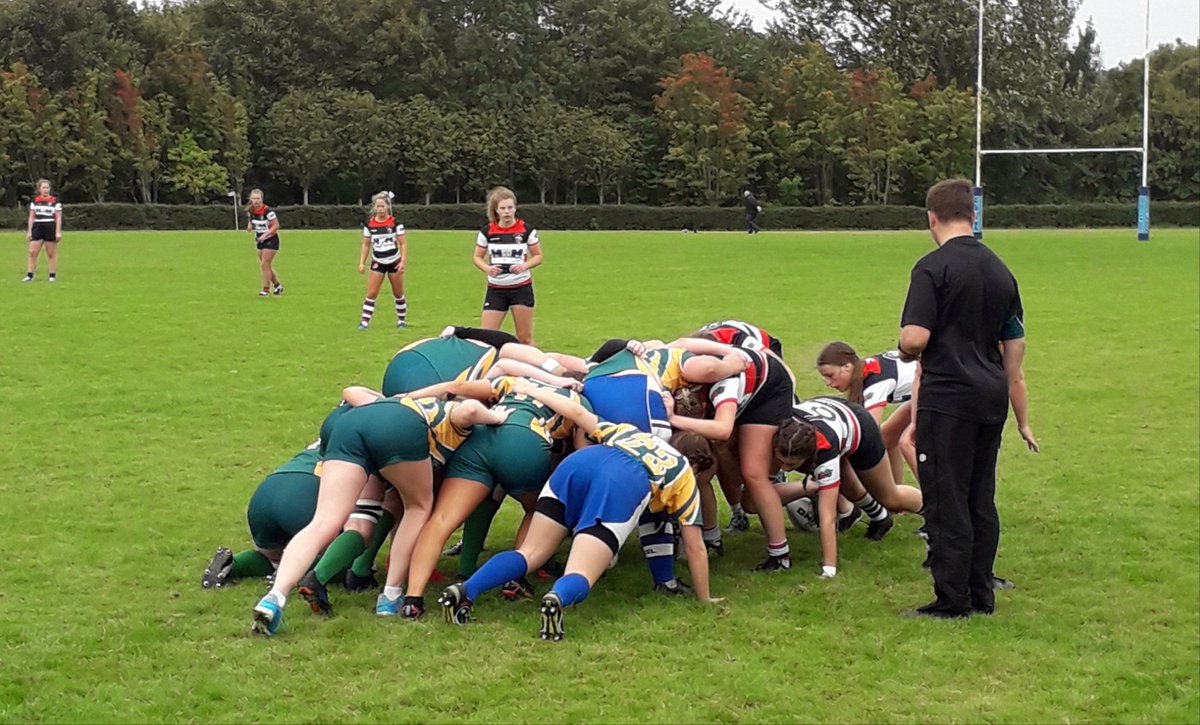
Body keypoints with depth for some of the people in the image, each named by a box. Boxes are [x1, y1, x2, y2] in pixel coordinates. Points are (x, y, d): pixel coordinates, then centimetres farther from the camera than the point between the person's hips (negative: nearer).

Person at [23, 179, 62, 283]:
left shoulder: (55, 202, -1)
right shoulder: (34, 201, 9)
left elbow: (58, 218, -3)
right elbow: (31, 217, 11)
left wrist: (58, 232, -10)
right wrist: (29, 231, 5)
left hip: (51, 228, -3)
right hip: (37, 228, 3)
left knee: (51, 254, 3)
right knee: (32, 252, -2)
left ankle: (53, 275, 10)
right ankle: (29, 275, 1)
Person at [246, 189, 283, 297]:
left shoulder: (267, 211, -23)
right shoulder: (250, 211, -2)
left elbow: (276, 225, -20)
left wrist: (265, 235, -27)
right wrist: (250, 226, -5)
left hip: (271, 240, -7)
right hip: (260, 240, 7)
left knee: (264, 265, -11)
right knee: (267, 266, 13)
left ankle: (266, 290, -2)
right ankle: (277, 285, 30)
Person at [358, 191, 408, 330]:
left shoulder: (395, 223, -8)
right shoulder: (369, 224, -2)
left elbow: (403, 244, -7)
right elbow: (366, 245, 5)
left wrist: (403, 261, -16)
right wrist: (362, 263, -2)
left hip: (394, 262, -1)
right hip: (377, 263, 1)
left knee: (398, 294, 9)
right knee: (371, 293, -7)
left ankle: (402, 320, 24)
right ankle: (364, 321, -7)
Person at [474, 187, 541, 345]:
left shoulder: (527, 230, -5)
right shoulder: (487, 232, -2)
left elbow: (538, 256, 4)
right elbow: (478, 257, 7)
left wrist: (525, 265, -17)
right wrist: (487, 268, -14)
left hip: (521, 288, -1)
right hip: (496, 289, 1)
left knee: (525, 337, 3)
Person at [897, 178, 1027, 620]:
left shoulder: (933, 267, -12)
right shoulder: (1000, 269, 11)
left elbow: (914, 339, -20)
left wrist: (906, 353, 2)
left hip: (948, 400, -7)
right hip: (992, 396, 7)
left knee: (946, 504, -1)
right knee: (981, 501, 14)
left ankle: (952, 603, 2)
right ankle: (981, 596, 19)